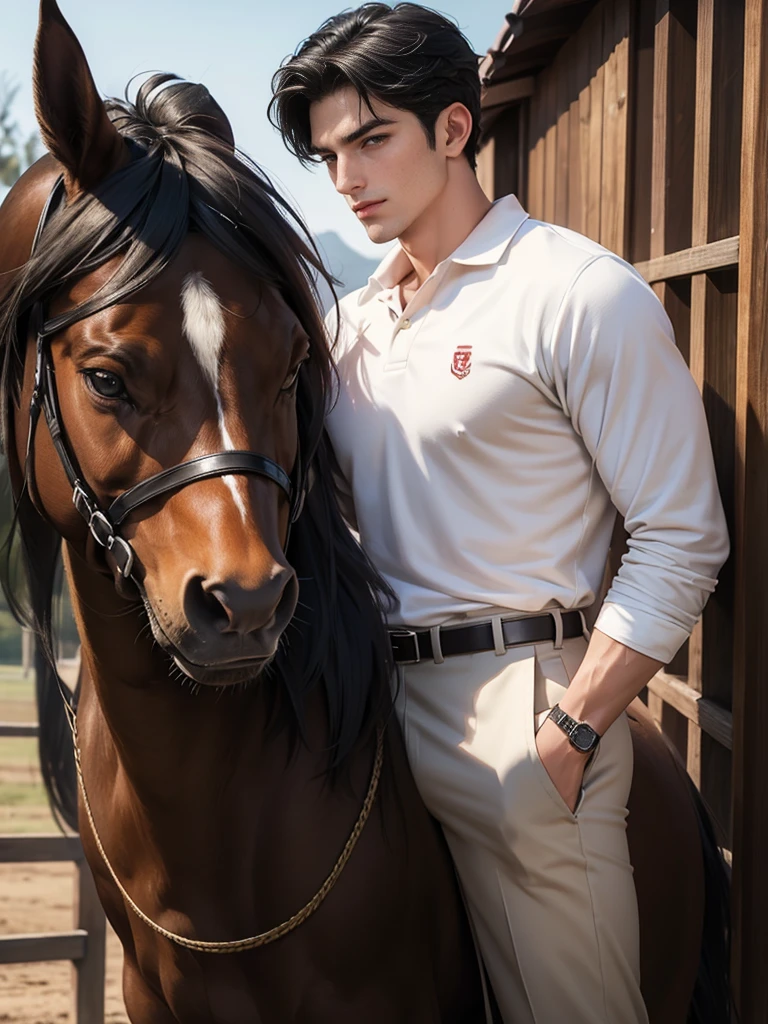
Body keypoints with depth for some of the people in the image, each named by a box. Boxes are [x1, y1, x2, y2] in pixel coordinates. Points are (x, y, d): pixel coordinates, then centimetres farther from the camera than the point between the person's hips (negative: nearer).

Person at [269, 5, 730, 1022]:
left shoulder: (583, 295, -9)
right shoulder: (355, 319, 13)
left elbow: (682, 541, -12)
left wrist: (569, 735, -17)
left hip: (515, 706, -6)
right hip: (373, 694, 7)